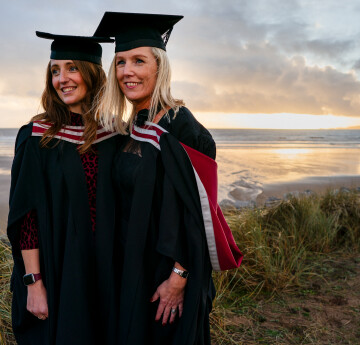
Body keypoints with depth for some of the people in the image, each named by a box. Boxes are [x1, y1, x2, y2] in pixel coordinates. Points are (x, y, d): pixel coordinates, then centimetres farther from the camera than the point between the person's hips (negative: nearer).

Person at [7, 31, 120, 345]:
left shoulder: (115, 134, -1)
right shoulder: (36, 137, -7)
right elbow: (26, 215, -7)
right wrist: (33, 282, -10)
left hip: (108, 267, 2)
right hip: (58, 271, -2)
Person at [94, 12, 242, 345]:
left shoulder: (179, 125, -19)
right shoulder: (130, 128, 5)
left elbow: (191, 208, -21)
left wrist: (178, 277, -20)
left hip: (166, 268, -7)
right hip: (132, 266, 8)